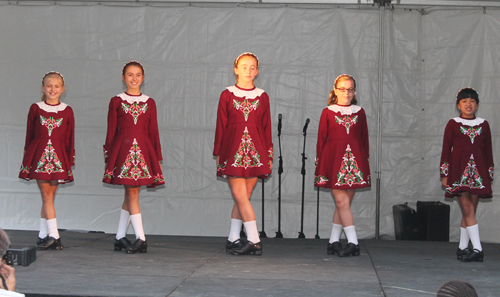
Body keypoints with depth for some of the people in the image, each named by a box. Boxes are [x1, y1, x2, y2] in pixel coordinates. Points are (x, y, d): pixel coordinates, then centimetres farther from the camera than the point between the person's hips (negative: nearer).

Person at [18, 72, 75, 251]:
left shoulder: (67, 111, 6)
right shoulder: (36, 108, 5)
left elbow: (70, 139, 8)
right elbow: (29, 135, 8)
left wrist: (70, 161, 5)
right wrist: (27, 159, 5)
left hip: (58, 156, 1)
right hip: (39, 155, -1)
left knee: (49, 197, 4)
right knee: (46, 196, -6)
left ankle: (43, 236, 11)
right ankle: (54, 236, -8)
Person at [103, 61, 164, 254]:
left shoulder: (149, 103, 11)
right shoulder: (116, 102, 6)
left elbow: (153, 132, 11)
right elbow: (111, 131, 5)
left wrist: (157, 157, 8)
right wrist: (109, 156, 1)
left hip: (143, 150, 2)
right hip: (123, 149, -2)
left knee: (130, 194, 5)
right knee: (132, 193, -6)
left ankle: (120, 237, 14)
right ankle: (141, 239, -9)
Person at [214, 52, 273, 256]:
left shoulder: (262, 97, 9)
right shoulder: (227, 95, 5)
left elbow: (267, 127, 11)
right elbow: (221, 125, 7)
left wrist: (269, 155, 9)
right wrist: (218, 153, 5)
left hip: (255, 151, 1)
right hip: (233, 150, -1)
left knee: (242, 198, 3)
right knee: (240, 196, -8)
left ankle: (233, 240, 12)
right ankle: (254, 241, -6)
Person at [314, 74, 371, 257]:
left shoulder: (359, 112, 11)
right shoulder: (328, 112, 4)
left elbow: (364, 139, 14)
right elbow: (321, 139, 6)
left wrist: (365, 159, 8)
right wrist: (320, 162, 2)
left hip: (354, 160, 3)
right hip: (334, 160, -3)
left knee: (344, 203, 4)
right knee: (342, 202, -9)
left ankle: (334, 241, 13)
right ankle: (353, 243, -8)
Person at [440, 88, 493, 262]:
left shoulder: (483, 125, 11)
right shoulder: (453, 124, 4)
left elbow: (488, 151, 13)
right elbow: (446, 150, 4)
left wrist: (490, 176, 10)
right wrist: (444, 174, 0)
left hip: (478, 172, 3)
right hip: (459, 172, -3)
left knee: (469, 212, 4)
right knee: (468, 210, -11)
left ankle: (462, 248, 14)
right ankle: (477, 249, -16)